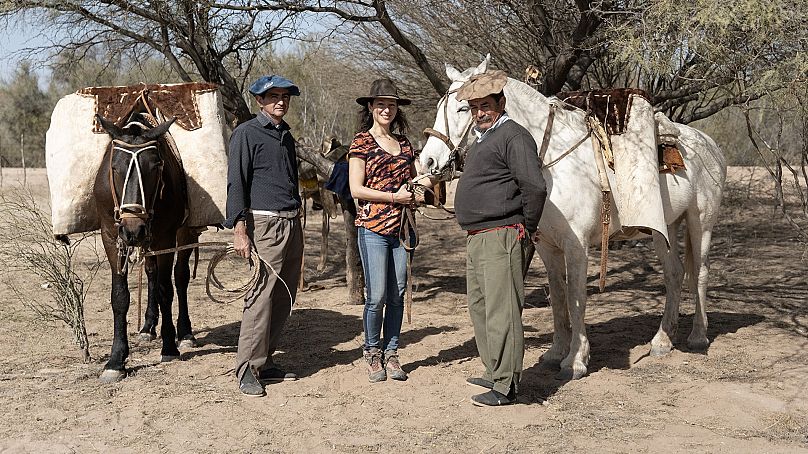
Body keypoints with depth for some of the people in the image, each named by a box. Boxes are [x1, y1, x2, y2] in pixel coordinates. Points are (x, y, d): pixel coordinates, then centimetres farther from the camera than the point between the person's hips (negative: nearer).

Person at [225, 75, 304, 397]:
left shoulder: (286, 135, 19)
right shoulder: (247, 133, -4)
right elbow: (236, 184, -10)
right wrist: (239, 231, -17)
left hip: (292, 224, 8)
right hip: (265, 223, -8)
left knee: (284, 298, 8)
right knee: (262, 296, -10)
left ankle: (264, 361, 17)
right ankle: (248, 370, -3)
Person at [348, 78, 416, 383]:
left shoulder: (404, 143, 14)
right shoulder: (362, 142, -2)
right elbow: (356, 189, -9)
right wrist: (395, 197, -13)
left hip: (401, 227, 5)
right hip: (373, 227, -5)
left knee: (397, 295, 7)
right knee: (376, 297, -4)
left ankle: (391, 353, 18)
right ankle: (372, 353, 13)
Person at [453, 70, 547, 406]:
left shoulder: (513, 136, -12)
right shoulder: (482, 139, 20)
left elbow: (534, 187, -21)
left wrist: (528, 227, -9)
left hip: (500, 237, -11)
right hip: (476, 238, 11)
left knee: (501, 311, -8)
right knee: (479, 307, 18)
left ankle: (506, 386, -3)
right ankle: (494, 372, 30)